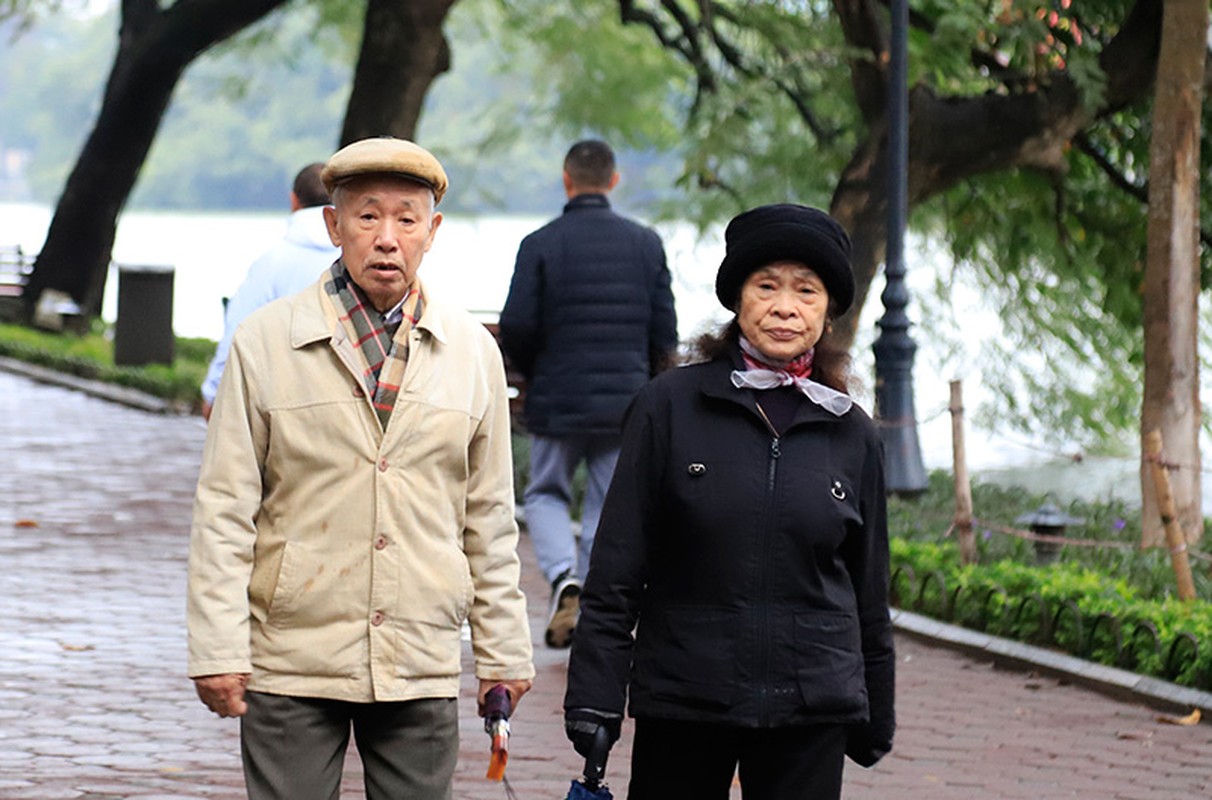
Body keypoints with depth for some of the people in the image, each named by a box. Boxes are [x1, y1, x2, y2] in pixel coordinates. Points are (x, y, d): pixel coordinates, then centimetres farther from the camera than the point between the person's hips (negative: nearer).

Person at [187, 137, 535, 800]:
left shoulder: (473, 352, 8)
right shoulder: (265, 343, 0)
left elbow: (489, 516, 13)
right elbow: (224, 509, 0)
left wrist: (502, 652, 12)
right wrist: (217, 650, -6)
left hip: (422, 668, 2)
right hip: (291, 665, -2)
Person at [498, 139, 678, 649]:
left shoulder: (541, 244, -7)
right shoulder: (646, 244, 2)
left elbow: (516, 327, -11)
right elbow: (665, 331, 2)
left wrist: (533, 374, 9)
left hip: (558, 400, -2)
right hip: (627, 404, 2)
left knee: (546, 494, 14)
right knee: (609, 508, 10)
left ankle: (564, 577, -12)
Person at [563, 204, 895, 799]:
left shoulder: (852, 436, 7)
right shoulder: (670, 407, 0)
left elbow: (868, 592, 15)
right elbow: (616, 567, -1)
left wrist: (875, 718, 18)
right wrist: (594, 698, -6)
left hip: (811, 710, 1)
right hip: (679, 699, -1)